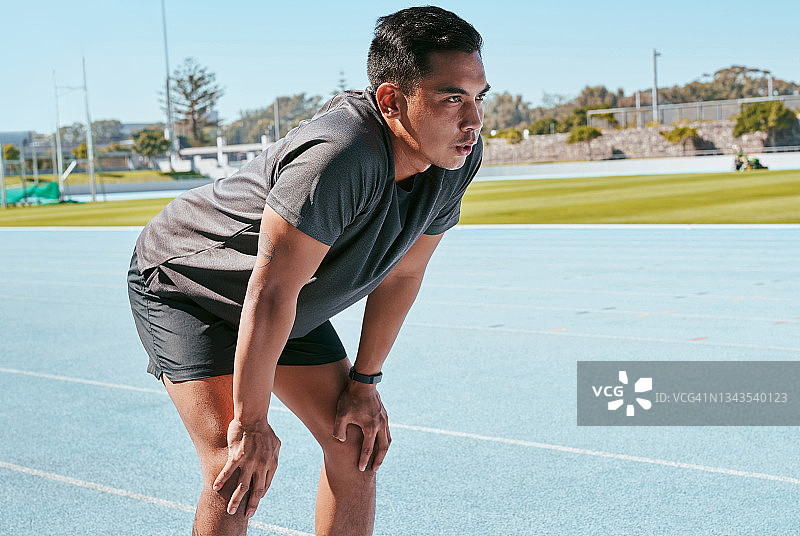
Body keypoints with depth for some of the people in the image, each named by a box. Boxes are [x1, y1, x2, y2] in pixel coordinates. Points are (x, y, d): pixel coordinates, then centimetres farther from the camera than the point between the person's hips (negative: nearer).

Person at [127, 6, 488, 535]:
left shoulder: (460, 155, -15)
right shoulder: (340, 155, -40)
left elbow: (400, 274, -3)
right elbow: (270, 293, -35)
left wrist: (363, 381, 1)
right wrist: (251, 422, -25)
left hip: (289, 307, 7)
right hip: (182, 279, -7)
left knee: (355, 443, 4)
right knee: (238, 469, -19)